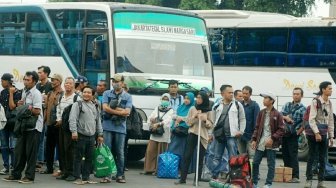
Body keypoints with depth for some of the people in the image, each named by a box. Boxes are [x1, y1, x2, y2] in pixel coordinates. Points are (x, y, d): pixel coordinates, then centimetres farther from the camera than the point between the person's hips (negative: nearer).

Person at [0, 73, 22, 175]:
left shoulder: (17, 93, -8)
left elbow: (12, 107, -16)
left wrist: (11, 93, -15)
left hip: (13, 122, -6)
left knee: (13, 147, -4)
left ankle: (14, 166, 0)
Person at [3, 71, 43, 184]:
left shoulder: (36, 94, -13)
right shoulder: (24, 93, 13)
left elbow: (37, 111, -19)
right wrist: (20, 105, -1)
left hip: (34, 127, -8)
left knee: (31, 152, -2)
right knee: (19, 150, 9)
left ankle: (29, 176, 6)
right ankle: (16, 175, 16)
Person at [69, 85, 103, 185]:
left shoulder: (95, 106, 17)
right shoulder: (77, 105, -1)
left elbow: (98, 121, 21)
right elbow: (72, 119, -10)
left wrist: (100, 134, 17)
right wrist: (74, 131, -21)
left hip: (91, 136, 6)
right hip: (80, 135, -6)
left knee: (89, 158, 8)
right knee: (78, 158, -2)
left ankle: (86, 177, 15)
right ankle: (77, 178, 1)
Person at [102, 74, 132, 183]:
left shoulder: (127, 97, 6)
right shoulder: (107, 94, 8)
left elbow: (127, 112, -6)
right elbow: (105, 108, -6)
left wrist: (113, 109, -8)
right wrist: (120, 110, -6)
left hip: (120, 128, 0)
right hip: (107, 126, 0)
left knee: (120, 152, 4)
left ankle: (120, 175, 10)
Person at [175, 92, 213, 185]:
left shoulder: (208, 111, 3)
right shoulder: (192, 109, 7)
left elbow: (211, 125, 3)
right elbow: (188, 122, 6)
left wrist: (205, 120, -14)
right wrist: (194, 117, -10)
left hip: (203, 136, -1)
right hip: (192, 134, 1)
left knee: (200, 158, 0)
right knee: (187, 156, -4)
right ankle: (182, 178, -2)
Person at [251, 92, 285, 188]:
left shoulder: (277, 115, -5)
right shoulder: (261, 113, 9)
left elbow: (281, 130, -7)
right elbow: (257, 127, 14)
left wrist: (272, 139, -17)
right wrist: (254, 139, 4)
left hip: (271, 144, -5)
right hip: (260, 143, 5)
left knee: (271, 164, 2)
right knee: (255, 162, 4)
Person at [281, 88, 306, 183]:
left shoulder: (302, 109, -3)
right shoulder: (287, 105, 13)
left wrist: (298, 132, -13)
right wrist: (286, 117, -14)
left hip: (293, 135, -5)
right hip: (284, 133, 5)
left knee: (293, 155, -7)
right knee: (285, 155, 9)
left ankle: (295, 176, -6)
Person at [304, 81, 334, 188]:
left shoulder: (329, 103, 10)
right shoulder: (316, 102, -9)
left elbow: (331, 120, 15)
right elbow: (311, 119, -13)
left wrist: (331, 136, 12)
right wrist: (316, 133, -18)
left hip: (324, 134, 6)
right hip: (314, 134, -6)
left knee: (323, 158, 6)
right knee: (311, 157, 0)